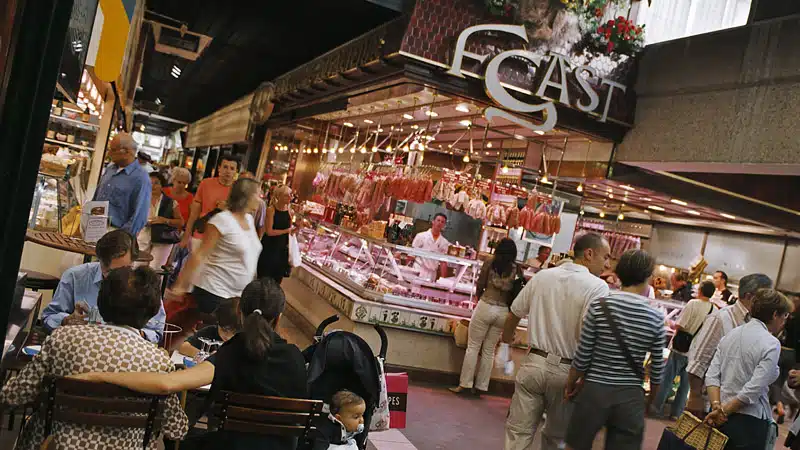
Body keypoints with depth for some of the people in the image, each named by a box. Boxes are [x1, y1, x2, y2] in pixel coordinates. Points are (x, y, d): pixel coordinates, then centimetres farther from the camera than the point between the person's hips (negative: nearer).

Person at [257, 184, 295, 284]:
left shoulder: (289, 211, 2)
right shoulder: (271, 209, -13)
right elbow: (269, 231, -18)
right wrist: (287, 231, -15)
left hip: (282, 248, 5)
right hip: (269, 248, -5)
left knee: (276, 281, 12)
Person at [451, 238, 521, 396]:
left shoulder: (490, 263, 0)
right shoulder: (516, 269, 3)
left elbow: (479, 286, 4)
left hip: (486, 307, -2)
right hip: (504, 312, 3)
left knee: (473, 347, 6)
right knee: (489, 350, 12)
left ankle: (464, 384, 6)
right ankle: (481, 386, 17)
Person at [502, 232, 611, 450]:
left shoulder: (541, 276, 4)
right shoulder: (597, 287, -11)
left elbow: (514, 313, 13)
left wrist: (507, 336, 34)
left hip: (534, 364, 3)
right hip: (566, 372, -3)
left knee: (519, 432, 8)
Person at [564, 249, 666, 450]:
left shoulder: (599, 306, -8)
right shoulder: (656, 317, -4)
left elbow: (582, 357, -6)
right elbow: (657, 368, 1)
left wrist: (570, 385, 11)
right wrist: (652, 397, 20)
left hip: (595, 391, -1)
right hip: (631, 397, 1)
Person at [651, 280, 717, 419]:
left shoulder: (693, 304, -15)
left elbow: (679, 326, -16)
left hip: (681, 347, -4)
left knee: (668, 378, 6)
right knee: (686, 382, 13)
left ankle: (657, 407, 12)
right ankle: (676, 412, 16)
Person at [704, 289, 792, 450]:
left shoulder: (731, 334, 6)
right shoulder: (771, 343, -13)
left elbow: (712, 376, 0)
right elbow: (753, 390, -18)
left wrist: (717, 407, -6)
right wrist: (723, 411, -11)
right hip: (749, 422, -6)